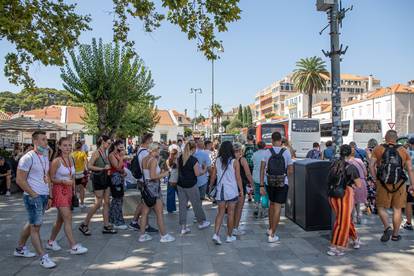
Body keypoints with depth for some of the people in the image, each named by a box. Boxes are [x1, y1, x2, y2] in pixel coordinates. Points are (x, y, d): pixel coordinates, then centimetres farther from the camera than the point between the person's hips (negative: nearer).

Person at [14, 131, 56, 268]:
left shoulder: (45, 157, 11)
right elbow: (20, 180, -14)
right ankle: (43, 257, 3)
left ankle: (20, 249, 36)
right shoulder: (28, 158, -13)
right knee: (36, 226, -2)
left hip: (44, 196, 8)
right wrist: (34, 195, -14)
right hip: (33, 197, -8)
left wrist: (49, 196, 13)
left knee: (31, 224, 19)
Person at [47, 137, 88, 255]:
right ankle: (74, 247, -6)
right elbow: (51, 179, -10)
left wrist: (74, 190, 13)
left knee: (61, 219, 15)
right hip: (59, 191, -7)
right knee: (68, 218, -9)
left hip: (68, 191, 7)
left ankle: (51, 242, 32)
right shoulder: (56, 161, -12)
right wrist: (63, 181, -24)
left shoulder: (71, 159, 8)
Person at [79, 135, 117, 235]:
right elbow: (89, 166, -19)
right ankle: (84, 225, 11)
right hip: (98, 179, -8)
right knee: (98, 204, -4)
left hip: (106, 179, 8)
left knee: (106, 202, 8)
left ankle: (106, 226, 15)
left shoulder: (105, 153, 11)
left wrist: (109, 168, 1)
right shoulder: (96, 153, -11)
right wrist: (103, 168, -21)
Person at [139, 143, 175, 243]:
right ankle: (164, 235, 11)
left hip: (146, 185, 8)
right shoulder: (153, 160, -17)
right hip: (153, 187, -8)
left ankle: (142, 235, 20)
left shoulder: (144, 159, 8)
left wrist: (160, 173, 15)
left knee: (145, 212, 13)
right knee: (159, 213, 2)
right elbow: (153, 176, -24)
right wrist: (163, 174, -9)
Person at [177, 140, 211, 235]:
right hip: (191, 185, -5)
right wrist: (204, 170, 3)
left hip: (180, 184, 6)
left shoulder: (180, 158, 1)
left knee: (182, 205, 9)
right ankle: (201, 222, 30)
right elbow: (197, 174, -14)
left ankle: (183, 227, 13)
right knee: (196, 204, 13)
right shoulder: (193, 160, -18)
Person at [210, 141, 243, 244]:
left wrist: (211, 186, 20)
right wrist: (241, 190, 3)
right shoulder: (234, 162, -9)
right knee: (230, 213, 9)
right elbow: (238, 178, -7)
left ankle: (216, 234, -1)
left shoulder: (217, 161, -1)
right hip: (232, 191, -3)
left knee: (220, 212, 11)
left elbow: (213, 176, 4)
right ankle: (229, 236, 20)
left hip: (220, 190, 3)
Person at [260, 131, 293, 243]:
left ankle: (270, 229, 35)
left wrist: (261, 186, -3)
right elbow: (290, 171, -4)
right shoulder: (286, 152, -7)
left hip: (270, 183, 2)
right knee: (277, 208, 3)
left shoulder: (267, 152, -5)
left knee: (272, 204, 24)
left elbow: (262, 169, -7)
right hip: (282, 184, -2)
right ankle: (272, 235, 7)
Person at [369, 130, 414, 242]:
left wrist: (376, 179, 1)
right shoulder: (403, 150, 5)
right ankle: (395, 234, 19)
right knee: (397, 209, 10)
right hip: (399, 184, 1)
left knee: (381, 207, 12)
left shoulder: (378, 149, 1)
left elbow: (371, 166, -7)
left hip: (383, 183, -1)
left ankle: (387, 228, -7)